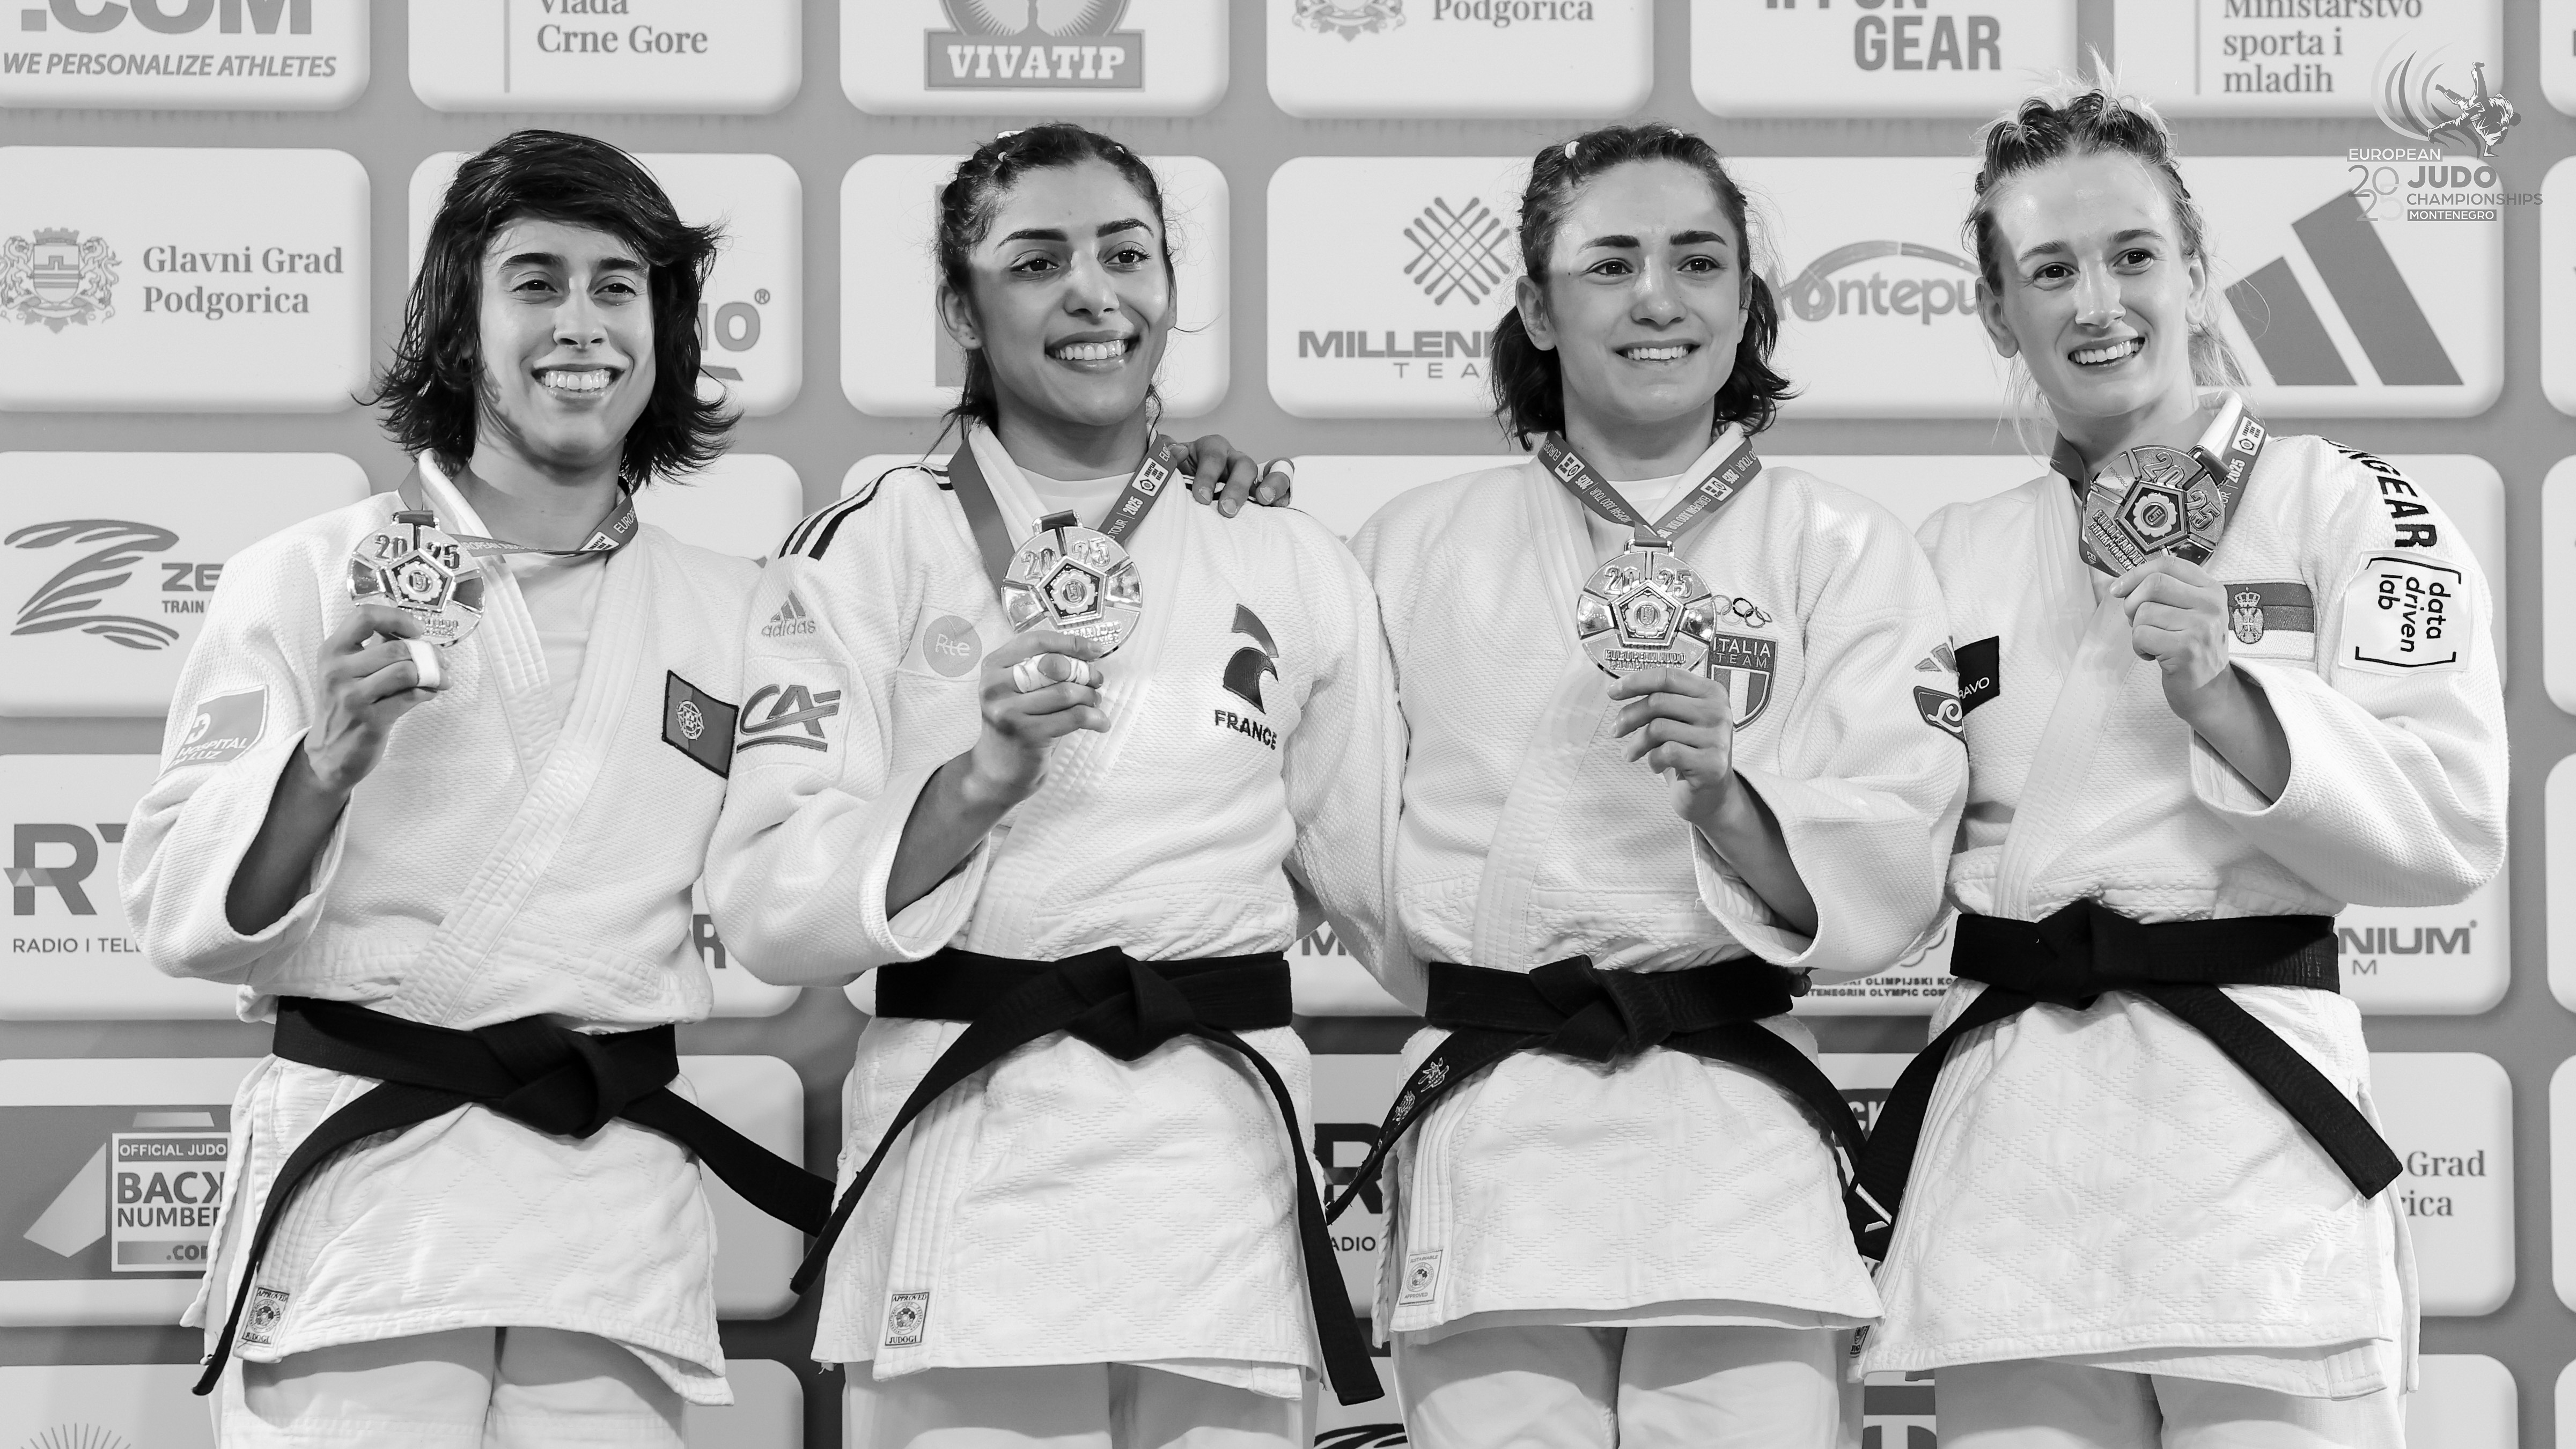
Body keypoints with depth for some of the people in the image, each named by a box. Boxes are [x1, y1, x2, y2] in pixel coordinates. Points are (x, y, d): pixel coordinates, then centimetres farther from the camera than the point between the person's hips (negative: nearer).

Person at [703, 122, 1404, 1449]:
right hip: (966, 1176, -2)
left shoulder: (1293, 568, 10)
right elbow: (772, 908, -6)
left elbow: (1386, 889, 18)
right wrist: (979, 780, -18)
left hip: (1225, 1170, 2)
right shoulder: (866, 556, 2)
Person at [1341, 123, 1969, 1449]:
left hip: (1743, 1140, 0)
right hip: (1490, 1138, 1)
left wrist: (1725, 800, -19)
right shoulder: (1415, 548, 10)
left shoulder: (1846, 553, 6)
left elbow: (1894, 883, -3)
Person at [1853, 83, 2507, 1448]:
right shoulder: (1955, 555, 16)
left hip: (2252, 1113, -3)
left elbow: (2451, 826, -6)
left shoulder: (2349, 509, 3)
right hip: (2007, 1153, 4)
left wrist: (2218, 692, -17)